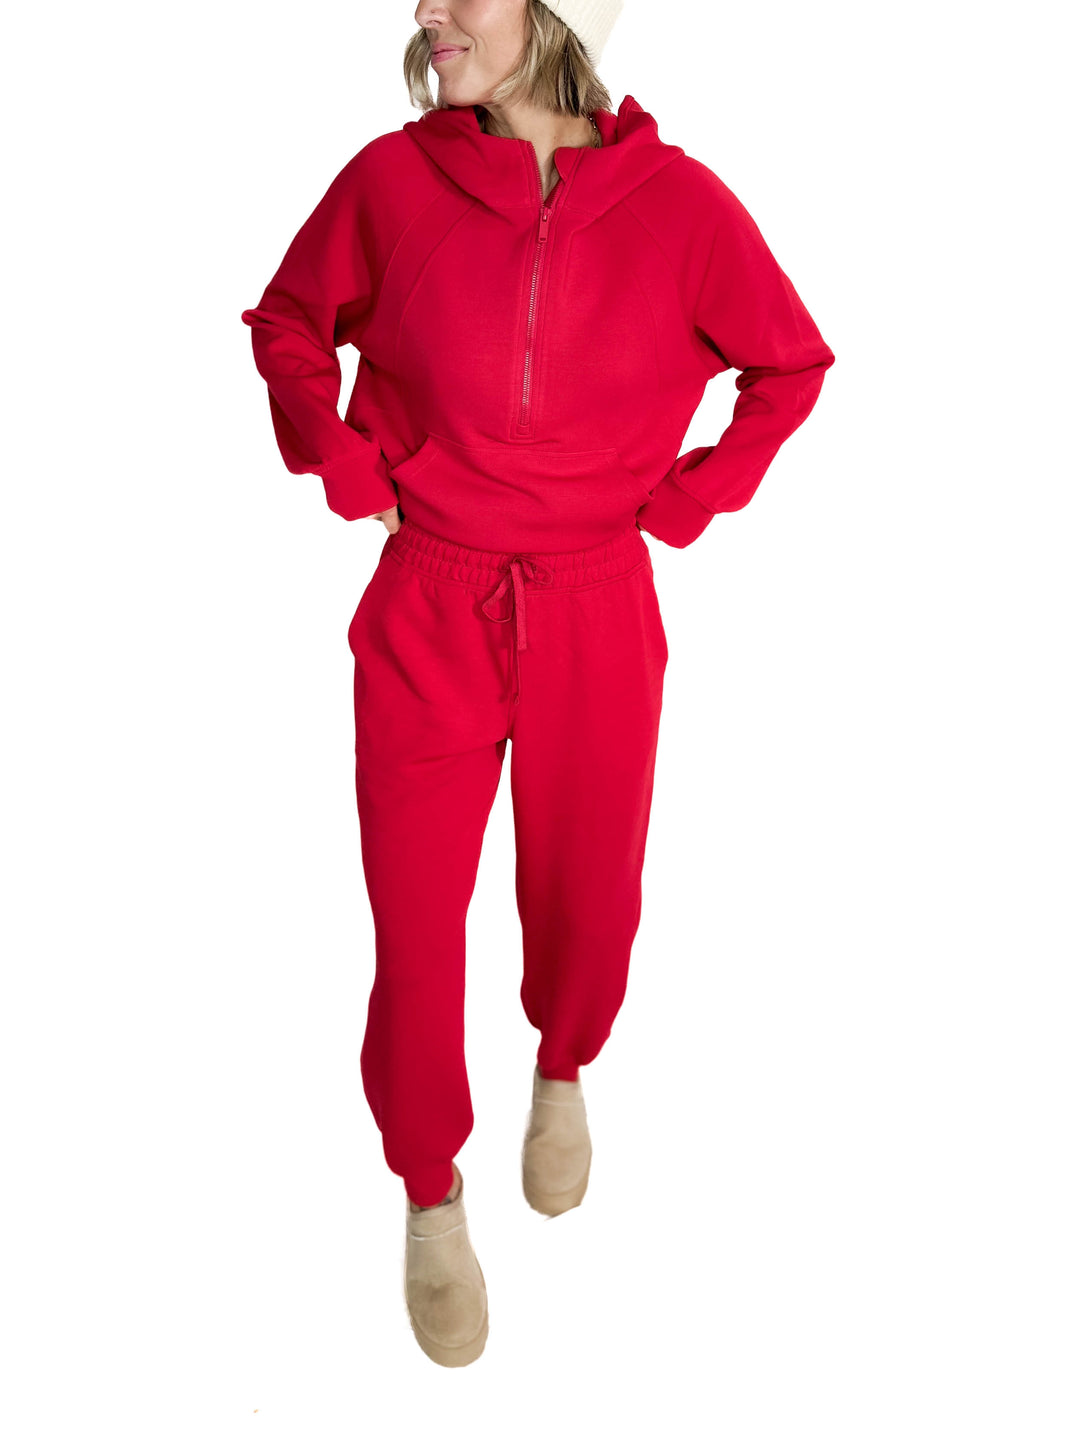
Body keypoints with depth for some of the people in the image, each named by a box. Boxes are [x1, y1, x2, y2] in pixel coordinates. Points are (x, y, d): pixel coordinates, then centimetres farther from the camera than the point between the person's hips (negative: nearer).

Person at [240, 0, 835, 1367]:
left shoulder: (677, 202, -7)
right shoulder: (390, 177, -4)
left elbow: (790, 365, 7)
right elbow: (286, 327, 12)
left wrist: (686, 500, 0)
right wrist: (351, 472, 1)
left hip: (597, 618, 0)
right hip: (425, 613, 0)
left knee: (586, 896, 14)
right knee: (415, 922, 5)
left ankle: (563, 1075, 49)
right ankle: (429, 1193, 31)